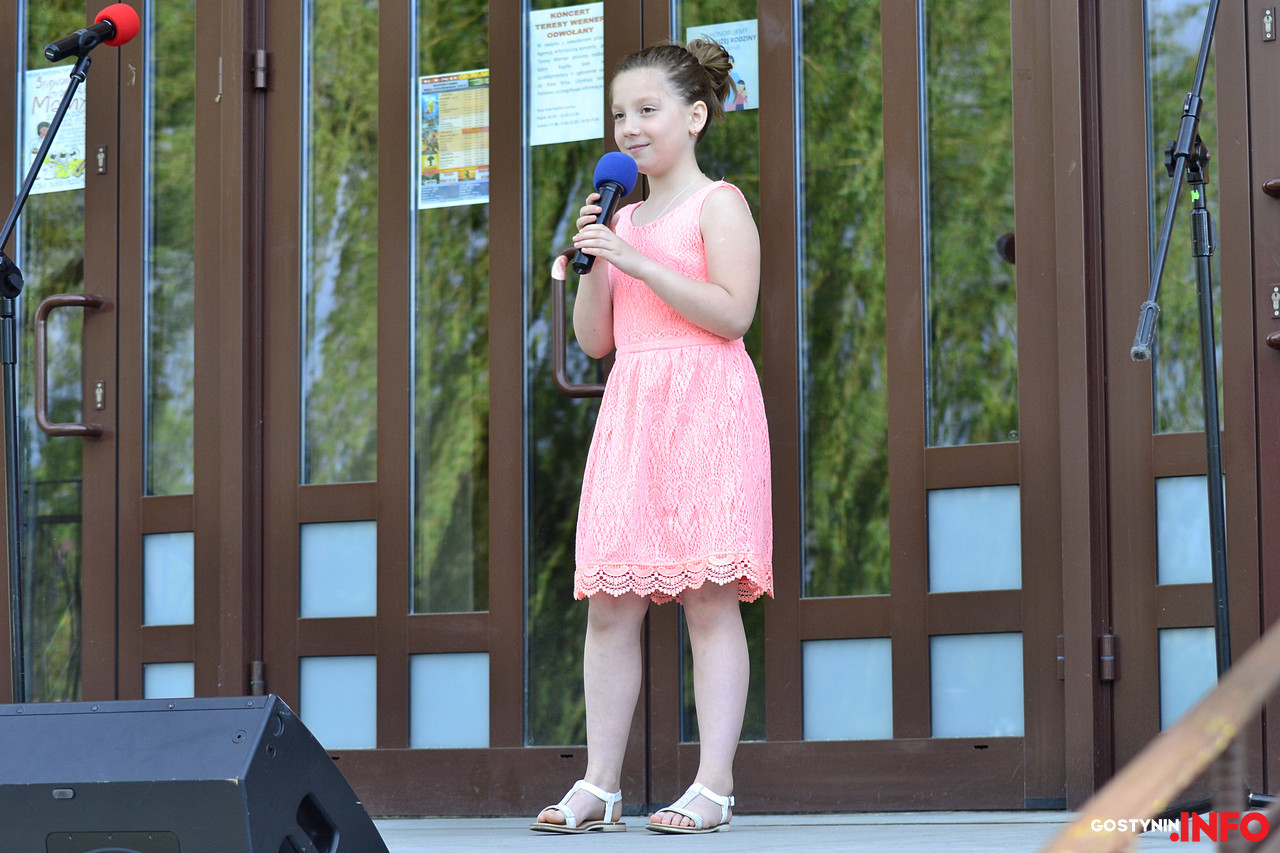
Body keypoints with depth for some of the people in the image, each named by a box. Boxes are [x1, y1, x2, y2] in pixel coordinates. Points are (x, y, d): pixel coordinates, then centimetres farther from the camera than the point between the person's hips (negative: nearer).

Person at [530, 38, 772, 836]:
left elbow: (732, 313, -13)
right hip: (630, 409, 7)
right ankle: (600, 786, 5)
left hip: (704, 405, -7)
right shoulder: (623, 218, 19)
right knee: (610, 603, 2)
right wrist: (592, 260, 1)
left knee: (709, 596, -7)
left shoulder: (717, 204, 0)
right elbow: (595, 338, 16)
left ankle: (714, 785, -6)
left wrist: (638, 262, -16)